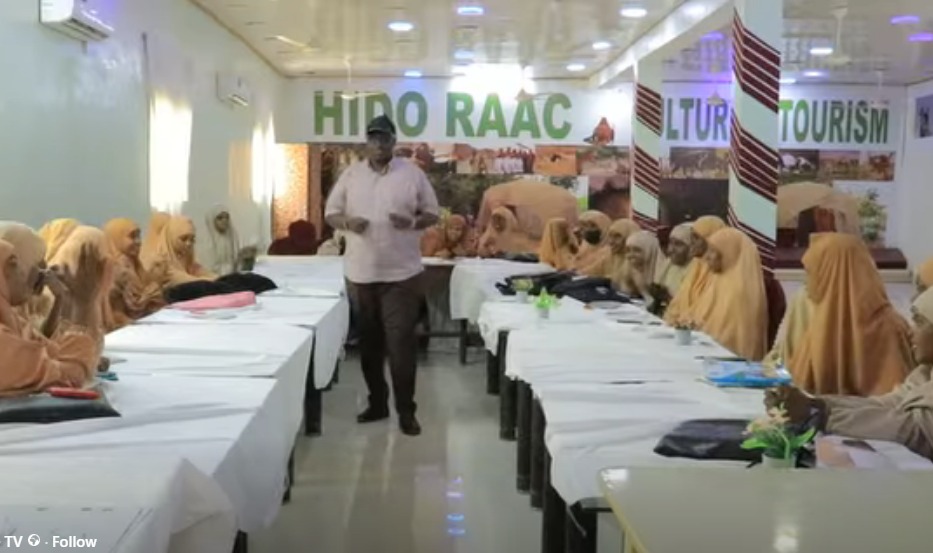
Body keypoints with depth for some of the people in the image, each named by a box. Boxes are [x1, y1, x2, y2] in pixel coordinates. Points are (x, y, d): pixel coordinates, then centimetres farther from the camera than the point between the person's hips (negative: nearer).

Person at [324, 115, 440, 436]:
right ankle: (377, 403, 25)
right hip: (360, 274, 3)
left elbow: (433, 214, 3)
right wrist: (347, 222, -14)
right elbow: (331, 213, 9)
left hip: (402, 274, -3)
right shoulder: (351, 175, 5)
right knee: (369, 342, 12)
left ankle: (406, 410, 4)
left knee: (401, 343, -4)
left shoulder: (412, 174, 0)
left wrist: (412, 222, -18)